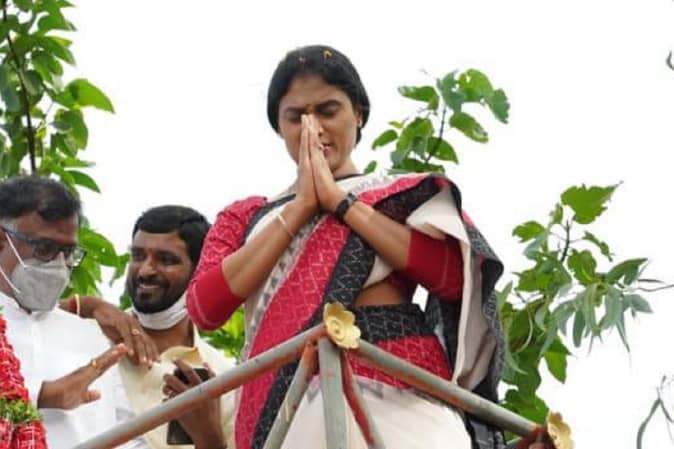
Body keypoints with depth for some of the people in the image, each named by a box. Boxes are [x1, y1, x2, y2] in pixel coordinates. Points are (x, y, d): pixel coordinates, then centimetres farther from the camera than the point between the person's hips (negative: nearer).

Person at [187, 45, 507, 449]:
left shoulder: (406, 194, 17)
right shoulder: (246, 217, 22)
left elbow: (454, 275, -3)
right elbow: (205, 307, 4)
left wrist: (340, 201, 2)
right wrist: (300, 207, 4)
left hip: (392, 391, -2)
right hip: (287, 401, 2)